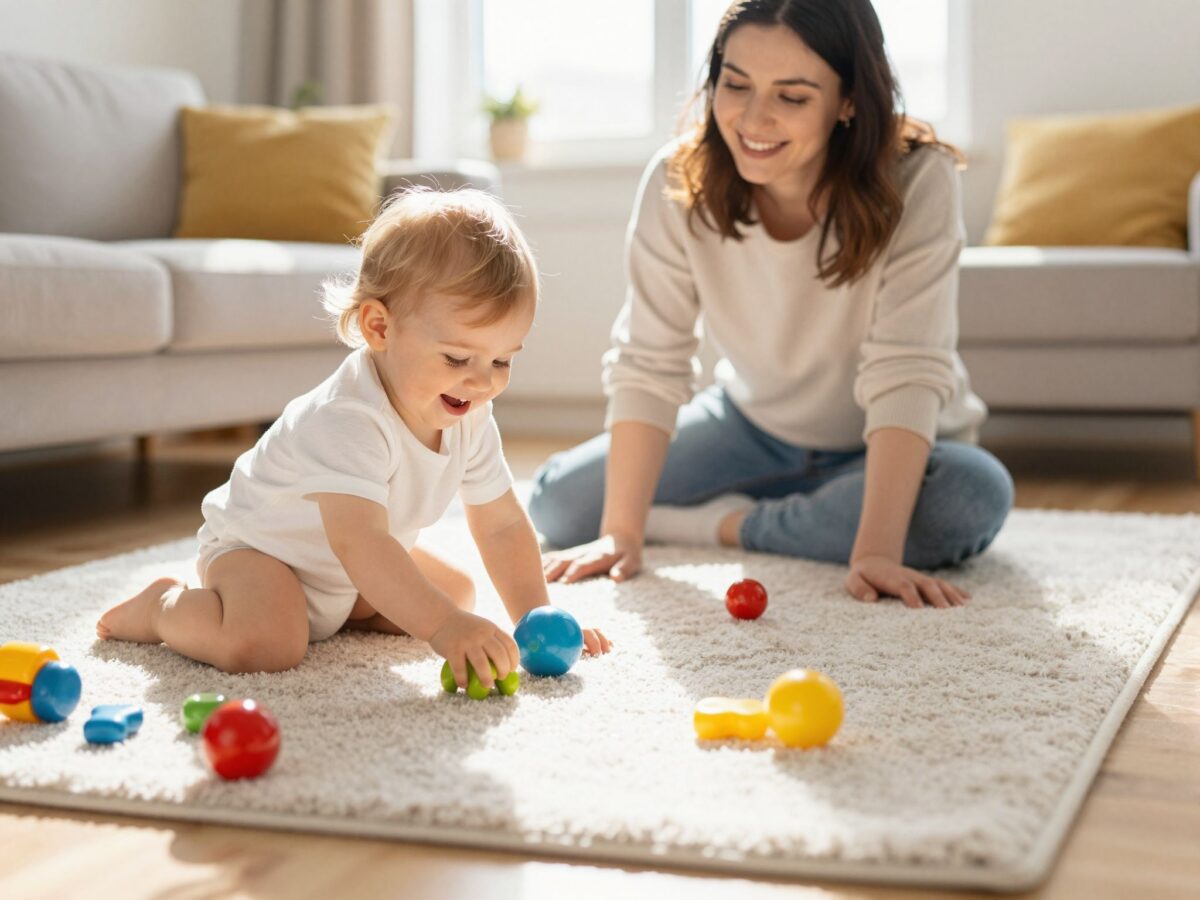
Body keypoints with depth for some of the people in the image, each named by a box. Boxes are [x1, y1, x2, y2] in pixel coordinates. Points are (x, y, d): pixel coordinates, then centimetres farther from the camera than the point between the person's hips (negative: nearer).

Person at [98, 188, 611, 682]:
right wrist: (442, 627, -58)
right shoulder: (347, 420, -39)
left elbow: (503, 525, -3)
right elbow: (358, 541, -49)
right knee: (265, 645, -34)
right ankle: (164, 606, -4)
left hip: (346, 572, 8)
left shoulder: (469, 418, -12)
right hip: (255, 543, -8)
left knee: (459, 593, 8)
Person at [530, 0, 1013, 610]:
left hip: (896, 446, -2)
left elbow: (905, 375, -32)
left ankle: (727, 524, -14)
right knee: (558, 501, -10)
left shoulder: (917, 182, -28)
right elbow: (646, 365, -20)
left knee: (974, 498, -36)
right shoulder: (678, 183, -20)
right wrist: (620, 532, -29)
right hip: (752, 424, 3)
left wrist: (877, 551, -42)